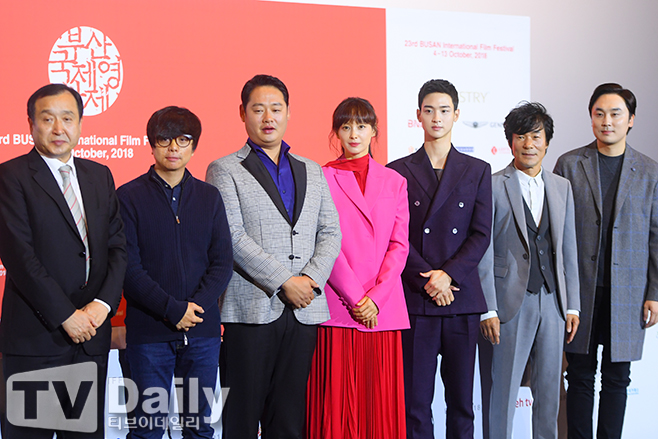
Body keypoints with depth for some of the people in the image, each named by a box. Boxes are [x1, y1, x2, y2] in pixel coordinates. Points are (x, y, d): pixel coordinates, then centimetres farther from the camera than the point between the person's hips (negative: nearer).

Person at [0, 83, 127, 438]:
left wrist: (103, 303, -8)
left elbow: (118, 245, 8)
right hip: (33, 340, -5)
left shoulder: (99, 176, 13)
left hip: (91, 334, 5)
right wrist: (66, 315, -14)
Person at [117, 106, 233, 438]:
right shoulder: (129, 196, 0)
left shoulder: (209, 197, 10)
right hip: (149, 331, -3)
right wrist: (173, 310, -14)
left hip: (202, 328, 3)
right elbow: (129, 268, -7)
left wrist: (196, 306, -11)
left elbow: (222, 263, 4)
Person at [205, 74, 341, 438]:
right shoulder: (224, 170, 3)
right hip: (250, 310, -4)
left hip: (303, 310, 4)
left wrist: (312, 278, -6)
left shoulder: (312, 171, 17)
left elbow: (330, 233, 12)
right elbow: (233, 237, -8)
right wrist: (284, 282, -13)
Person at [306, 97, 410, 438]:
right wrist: (355, 298, -10)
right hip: (337, 306, -2)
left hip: (383, 307, 3)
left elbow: (399, 244, 6)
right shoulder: (321, 178, 3)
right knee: (337, 402, -2)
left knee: (381, 402, 4)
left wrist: (375, 297, -7)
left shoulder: (394, 182, 12)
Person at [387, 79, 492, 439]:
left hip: (462, 299, 1)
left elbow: (481, 234, 3)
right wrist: (427, 279, -11)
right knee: (415, 401, 0)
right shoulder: (398, 172, 8)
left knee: (461, 401, 6)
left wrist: (448, 274, -10)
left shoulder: (478, 171, 11)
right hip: (414, 301, -1)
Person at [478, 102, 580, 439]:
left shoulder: (562, 187, 11)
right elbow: (484, 253, -7)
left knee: (550, 389, 12)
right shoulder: (493, 187, -5)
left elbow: (568, 250, 13)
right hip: (512, 301, -4)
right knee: (504, 389, 2)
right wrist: (488, 310, -11)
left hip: (552, 301, 5)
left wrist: (572, 305, 9)